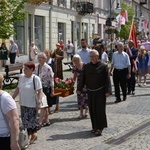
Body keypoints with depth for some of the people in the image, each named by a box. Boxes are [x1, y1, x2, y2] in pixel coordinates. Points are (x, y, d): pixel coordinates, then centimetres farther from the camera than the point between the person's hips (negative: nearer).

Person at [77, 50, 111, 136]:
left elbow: (107, 79, -7)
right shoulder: (86, 67, 5)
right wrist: (79, 89, 6)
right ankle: (95, 127, 21)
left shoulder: (103, 66, -6)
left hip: (100, 92, -4)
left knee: (100, 109, -5)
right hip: (90, 92, 4)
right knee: (92, 110, 9)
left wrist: (107, 91, -12)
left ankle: (100, 128, 0)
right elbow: (82, 79, 10)